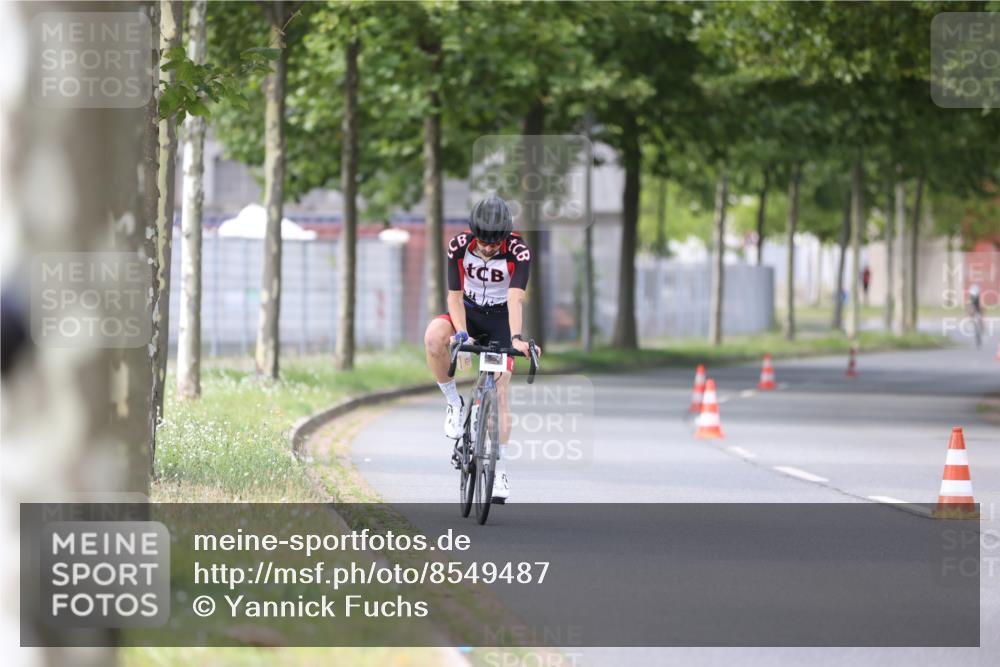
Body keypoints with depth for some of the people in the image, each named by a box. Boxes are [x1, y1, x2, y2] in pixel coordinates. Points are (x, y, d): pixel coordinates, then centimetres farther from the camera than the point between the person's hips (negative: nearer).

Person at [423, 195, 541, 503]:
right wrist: (461, 333, -36)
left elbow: (515, 298, -33)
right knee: (433, 337, -33)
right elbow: (455, 295, -20)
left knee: (499, 392, -9)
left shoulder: (518, 251, -24)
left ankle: (499, 468, 1)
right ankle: (454, 402, -13)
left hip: (500, 318, -1)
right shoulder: (459, 246, -20)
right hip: (468, 312, 1)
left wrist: (516, 337, -48)